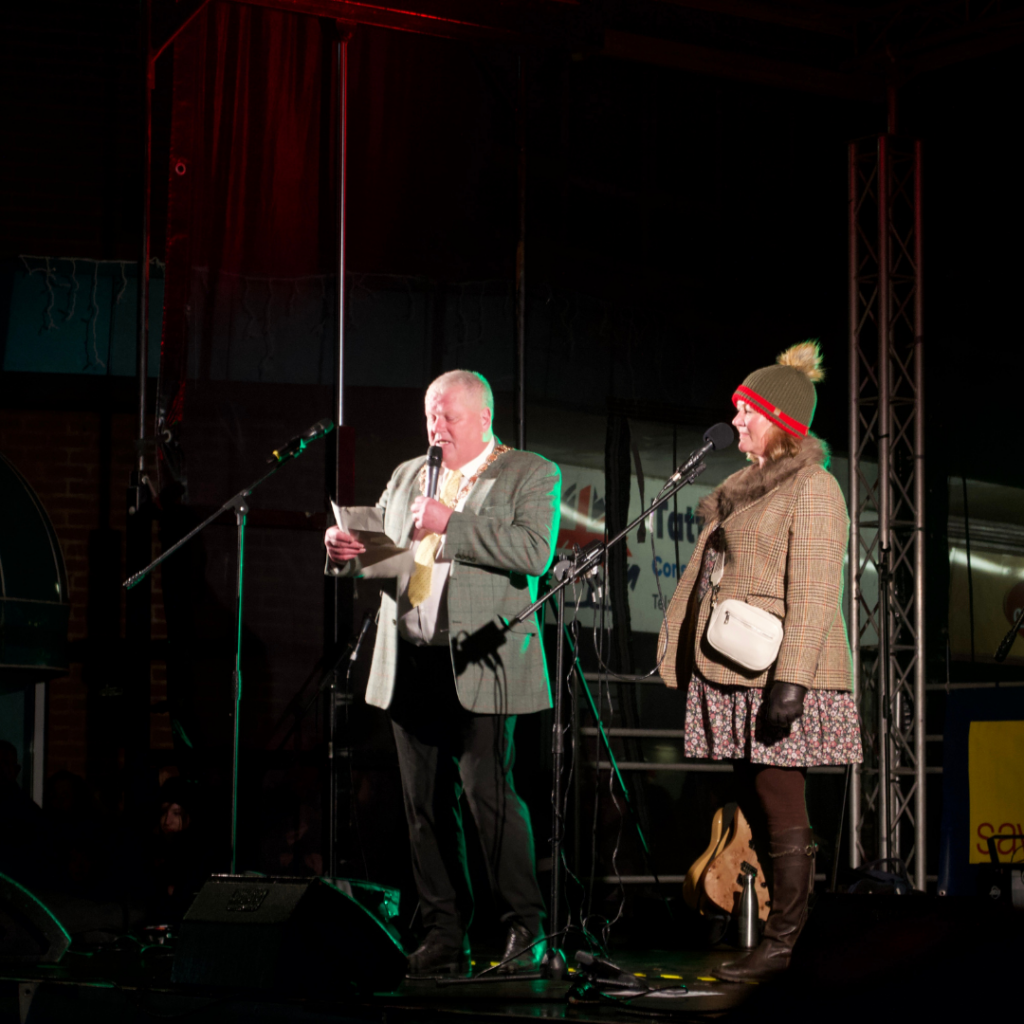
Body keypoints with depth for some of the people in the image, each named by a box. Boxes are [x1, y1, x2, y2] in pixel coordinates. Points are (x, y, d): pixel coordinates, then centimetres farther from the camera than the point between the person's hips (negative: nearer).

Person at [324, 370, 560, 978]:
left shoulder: (530, 475, 2)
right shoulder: (407, 476, 20)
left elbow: (535, 551, -14)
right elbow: (377, 554, 22)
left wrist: (451, 525, -17)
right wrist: (347, 551, -2)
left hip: (480, 665, -5)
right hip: (410, 664, 6)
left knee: (489, 792, -11)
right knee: (426, 802, 5)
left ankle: (526, 929, 0)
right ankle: (446, 935, 11)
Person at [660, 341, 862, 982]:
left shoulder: (812, 489, -9)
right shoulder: (749, 486, 19)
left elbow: (814, 596, -17)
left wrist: (790, 681, -23)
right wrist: (690, 662, 20)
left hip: (779, 676, -9)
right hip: (735, 676, 9)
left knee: (782, 814, -7)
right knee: (758, 809, 10)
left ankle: (783, 948, -4)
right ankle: (774, 936, 15)